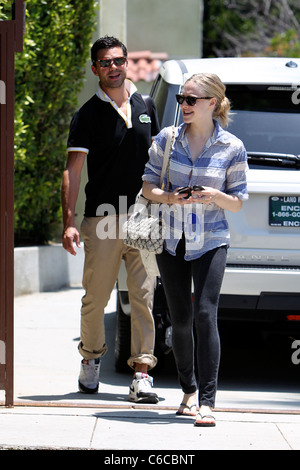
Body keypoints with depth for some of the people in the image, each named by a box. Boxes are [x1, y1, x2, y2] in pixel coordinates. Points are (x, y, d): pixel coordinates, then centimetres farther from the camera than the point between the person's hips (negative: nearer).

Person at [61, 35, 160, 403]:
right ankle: (91, 359, 23)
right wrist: (69, 222, -15)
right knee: (95, 298, 1)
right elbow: (72, 170, -5)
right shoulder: (88, 115, 0)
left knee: (143, 296, -3)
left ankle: (141, 371, -2)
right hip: (102, 219, -3)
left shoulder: (145, 107, 13)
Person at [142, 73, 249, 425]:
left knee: (205, 314, -16)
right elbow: (147, 184, 5)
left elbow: (238, 202, 1)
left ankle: (207, 403, -17)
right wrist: (170, 198, -15)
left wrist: (215, 196, -20)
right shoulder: (167, 139, 0)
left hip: (211, 242, -3)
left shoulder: (232, 148, -5)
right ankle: (189, 390, 25)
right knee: (180, 319, 7)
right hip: (171, 241, 3)